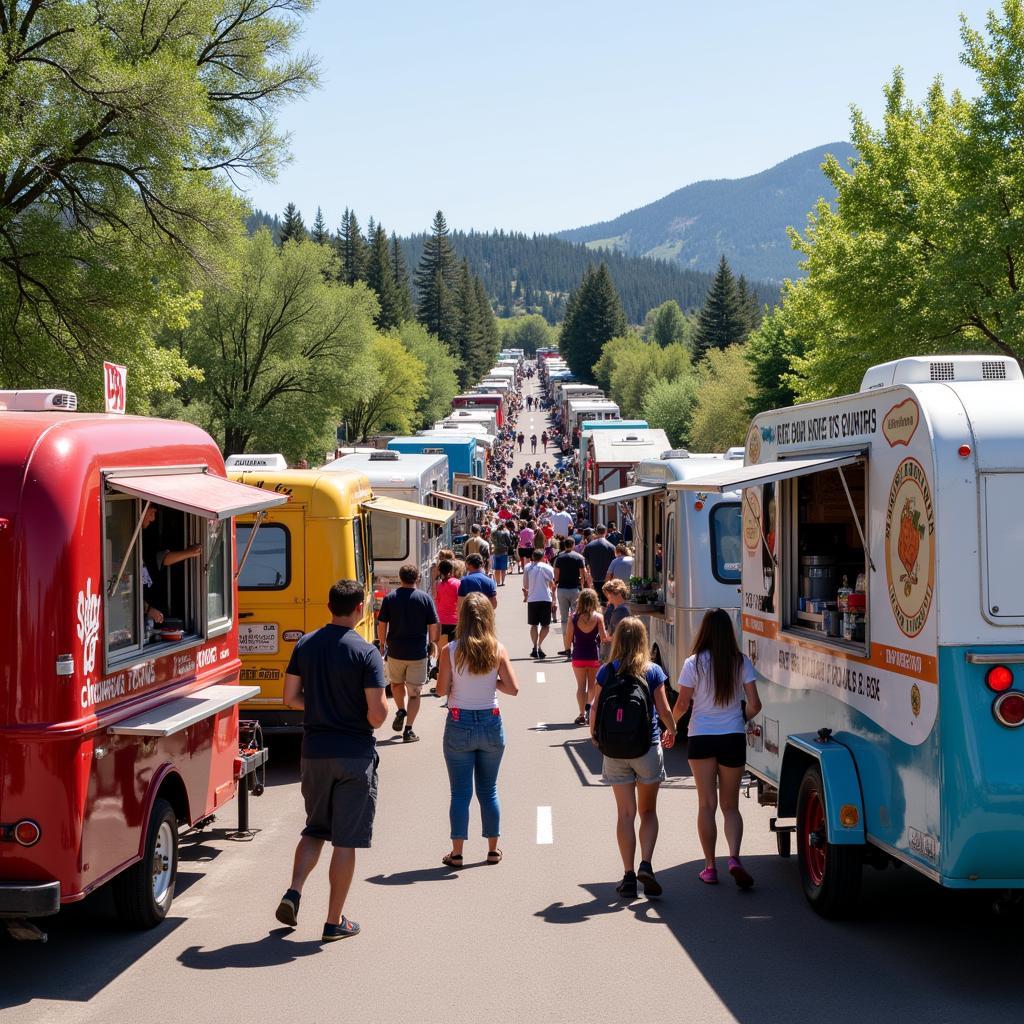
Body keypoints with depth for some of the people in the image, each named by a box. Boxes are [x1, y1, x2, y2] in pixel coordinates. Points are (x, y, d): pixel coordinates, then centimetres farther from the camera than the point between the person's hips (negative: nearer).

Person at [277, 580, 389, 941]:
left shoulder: (305, 645, 1)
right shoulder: (366, 653, -14)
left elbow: (291, 697, 5)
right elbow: (377, 714, -17)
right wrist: (377, 716, 5)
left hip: (314, 751, 4)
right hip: (355, 753, -4)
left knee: (315, 829, 21)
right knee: (346, 840, 4)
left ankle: (293, 892, 3)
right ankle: (335, 921, 8)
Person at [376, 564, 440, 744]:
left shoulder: (390, 598, -3)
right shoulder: (425, 598, -5)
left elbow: (381, 624, -1)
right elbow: (434, 625, -4)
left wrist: (382, 643, 14)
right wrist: (433, 643, 13)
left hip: (395, 651, 1)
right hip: (418, 653, -1)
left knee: (396, 683, 28)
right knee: (414, 692, 6)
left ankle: (401, 711, 8)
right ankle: (408, 730, 1)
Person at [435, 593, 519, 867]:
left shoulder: (451, 651, -10)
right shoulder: (497, 649, -7)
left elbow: (441, 689, -6)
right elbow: (512, 688, -7)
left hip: (459, 724, -1)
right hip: (491, 723, 1)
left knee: (460, 792, 6)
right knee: (489, 789, 15)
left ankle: (457, 853, 8)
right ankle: (493, 850, 21)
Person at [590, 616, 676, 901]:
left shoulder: (607, 672, -2)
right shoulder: (653, 671, -4)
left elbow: (595, 708, -1)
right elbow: (664, 710, -2)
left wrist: (594, 733, 18)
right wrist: (672, 730, 18)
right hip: (648, 748, -1)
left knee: (625, 813, 6)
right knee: (648, 811, 12)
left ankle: (629, 876, 5)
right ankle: (645, 865, -6)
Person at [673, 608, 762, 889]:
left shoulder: (694, 663, -8)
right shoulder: (741, 662, -3)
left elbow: (682, 704, -5)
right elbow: (754, 704, -4)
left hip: (701, 738, -1)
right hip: (733, 737, 1)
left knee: (706, 805, 7)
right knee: (730, 805, 10)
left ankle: (710, 867, 10)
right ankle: (734, 857, -11)